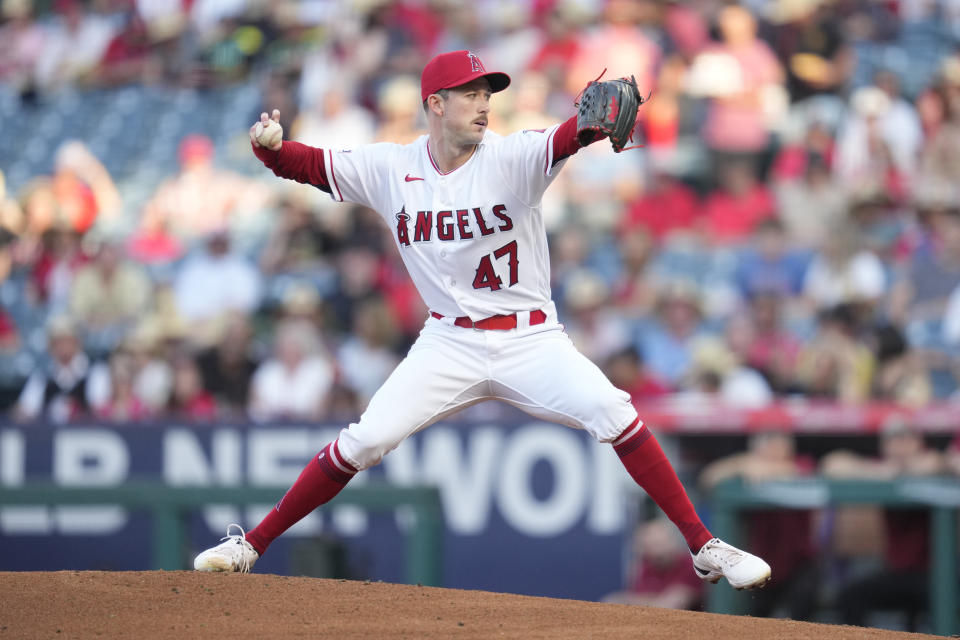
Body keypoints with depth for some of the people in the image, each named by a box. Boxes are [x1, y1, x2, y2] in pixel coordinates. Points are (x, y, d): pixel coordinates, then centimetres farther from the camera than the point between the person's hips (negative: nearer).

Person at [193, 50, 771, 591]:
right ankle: (252, 544, 8)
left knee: (614, 415, -21)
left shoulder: (513, 157, -11)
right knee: (363, 443, -8)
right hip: (449, 344, 2)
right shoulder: (391, 168, -2)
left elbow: (567, 139, -31)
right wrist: (269, 144, -23)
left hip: (530, 339, -2)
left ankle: (705, 547, -13)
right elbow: (305, 165, 0)